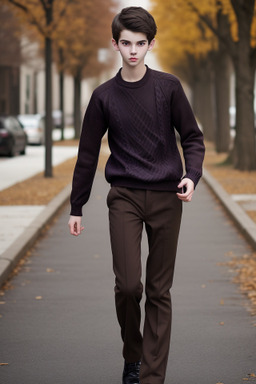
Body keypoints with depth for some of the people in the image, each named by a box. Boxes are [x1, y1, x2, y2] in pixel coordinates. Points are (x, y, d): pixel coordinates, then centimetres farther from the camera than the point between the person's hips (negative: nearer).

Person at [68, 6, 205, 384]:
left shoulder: (168, 87, 1)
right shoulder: (104, 96, 3)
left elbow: (193, 138, 7)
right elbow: (87, 154, 10)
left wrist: (192, 175, -12)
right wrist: (76, 207, 12)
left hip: (166, 198, 0)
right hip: (124, 197, 0)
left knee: (159, 290, 2)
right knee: (128, 284, -10)